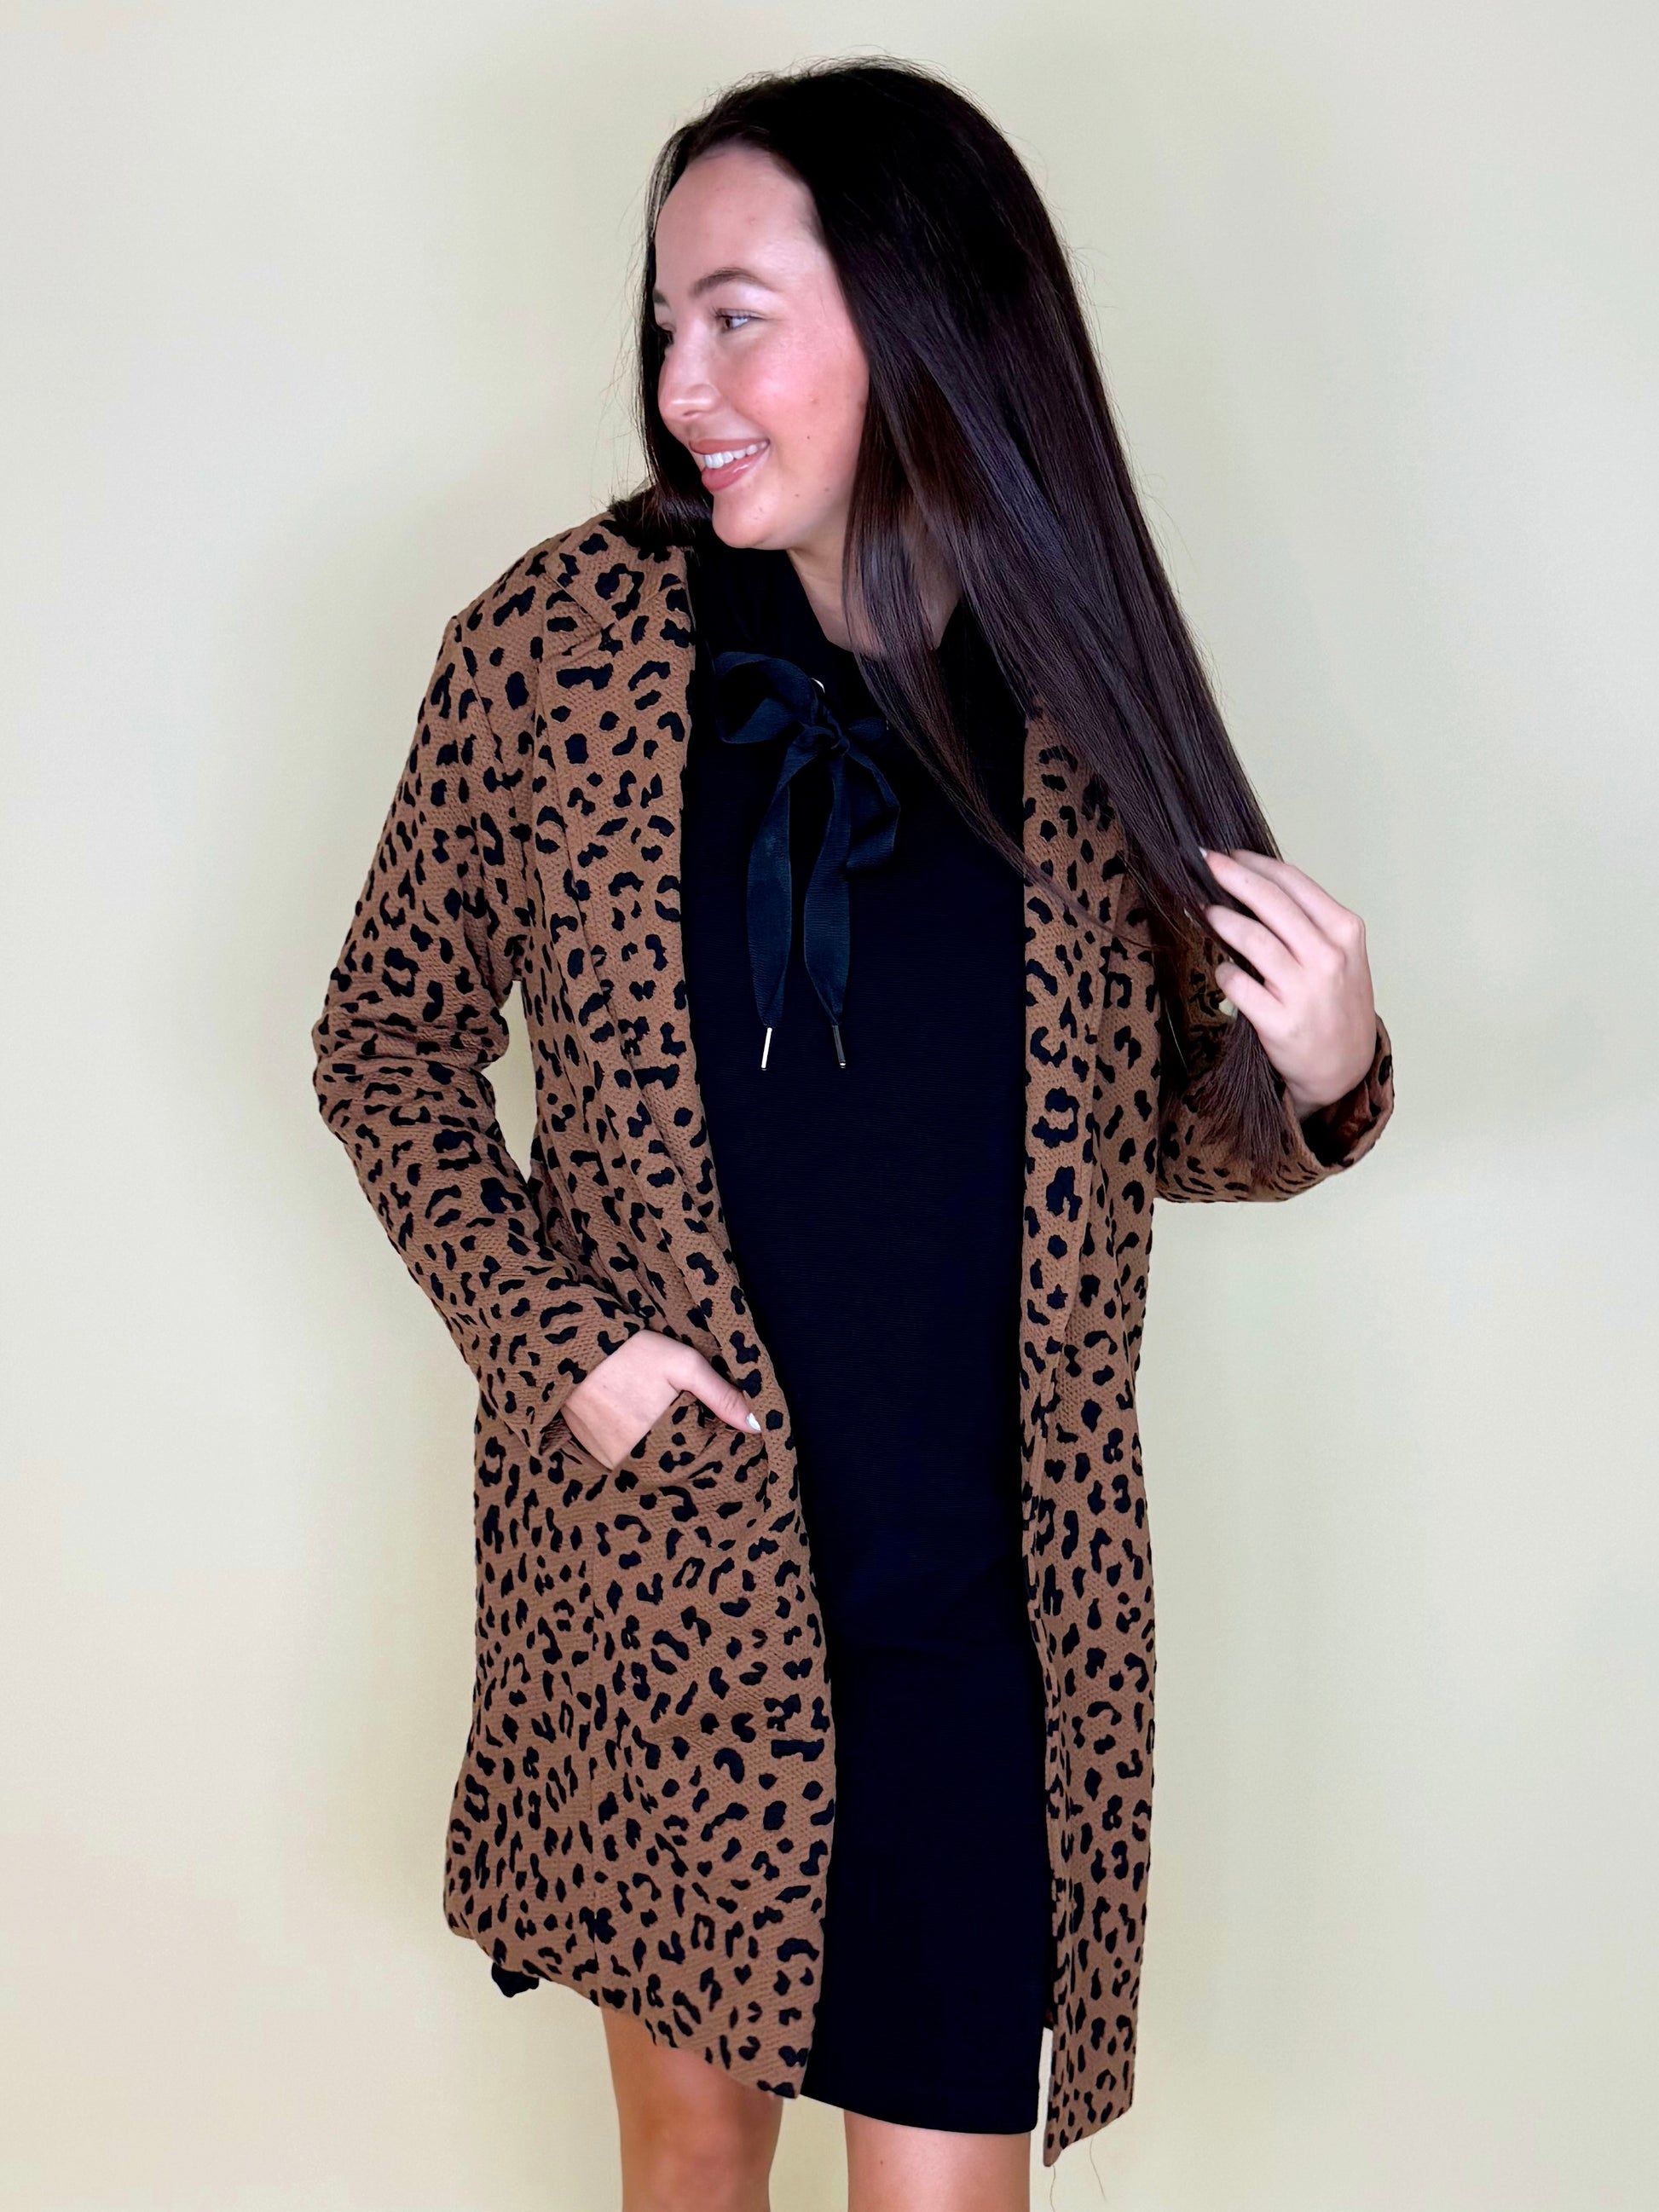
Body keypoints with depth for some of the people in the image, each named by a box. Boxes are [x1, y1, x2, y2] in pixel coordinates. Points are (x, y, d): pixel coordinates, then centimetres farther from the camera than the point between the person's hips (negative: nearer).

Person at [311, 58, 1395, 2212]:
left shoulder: (1077, 696, -4)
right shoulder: (559, 642, -7)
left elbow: (1163, 1130, 8)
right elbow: (387, 1040, 3)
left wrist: (1316, 1079, -14)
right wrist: (555, 1338, -9)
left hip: (983, 1604, 1)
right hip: (656, 1566, 0)